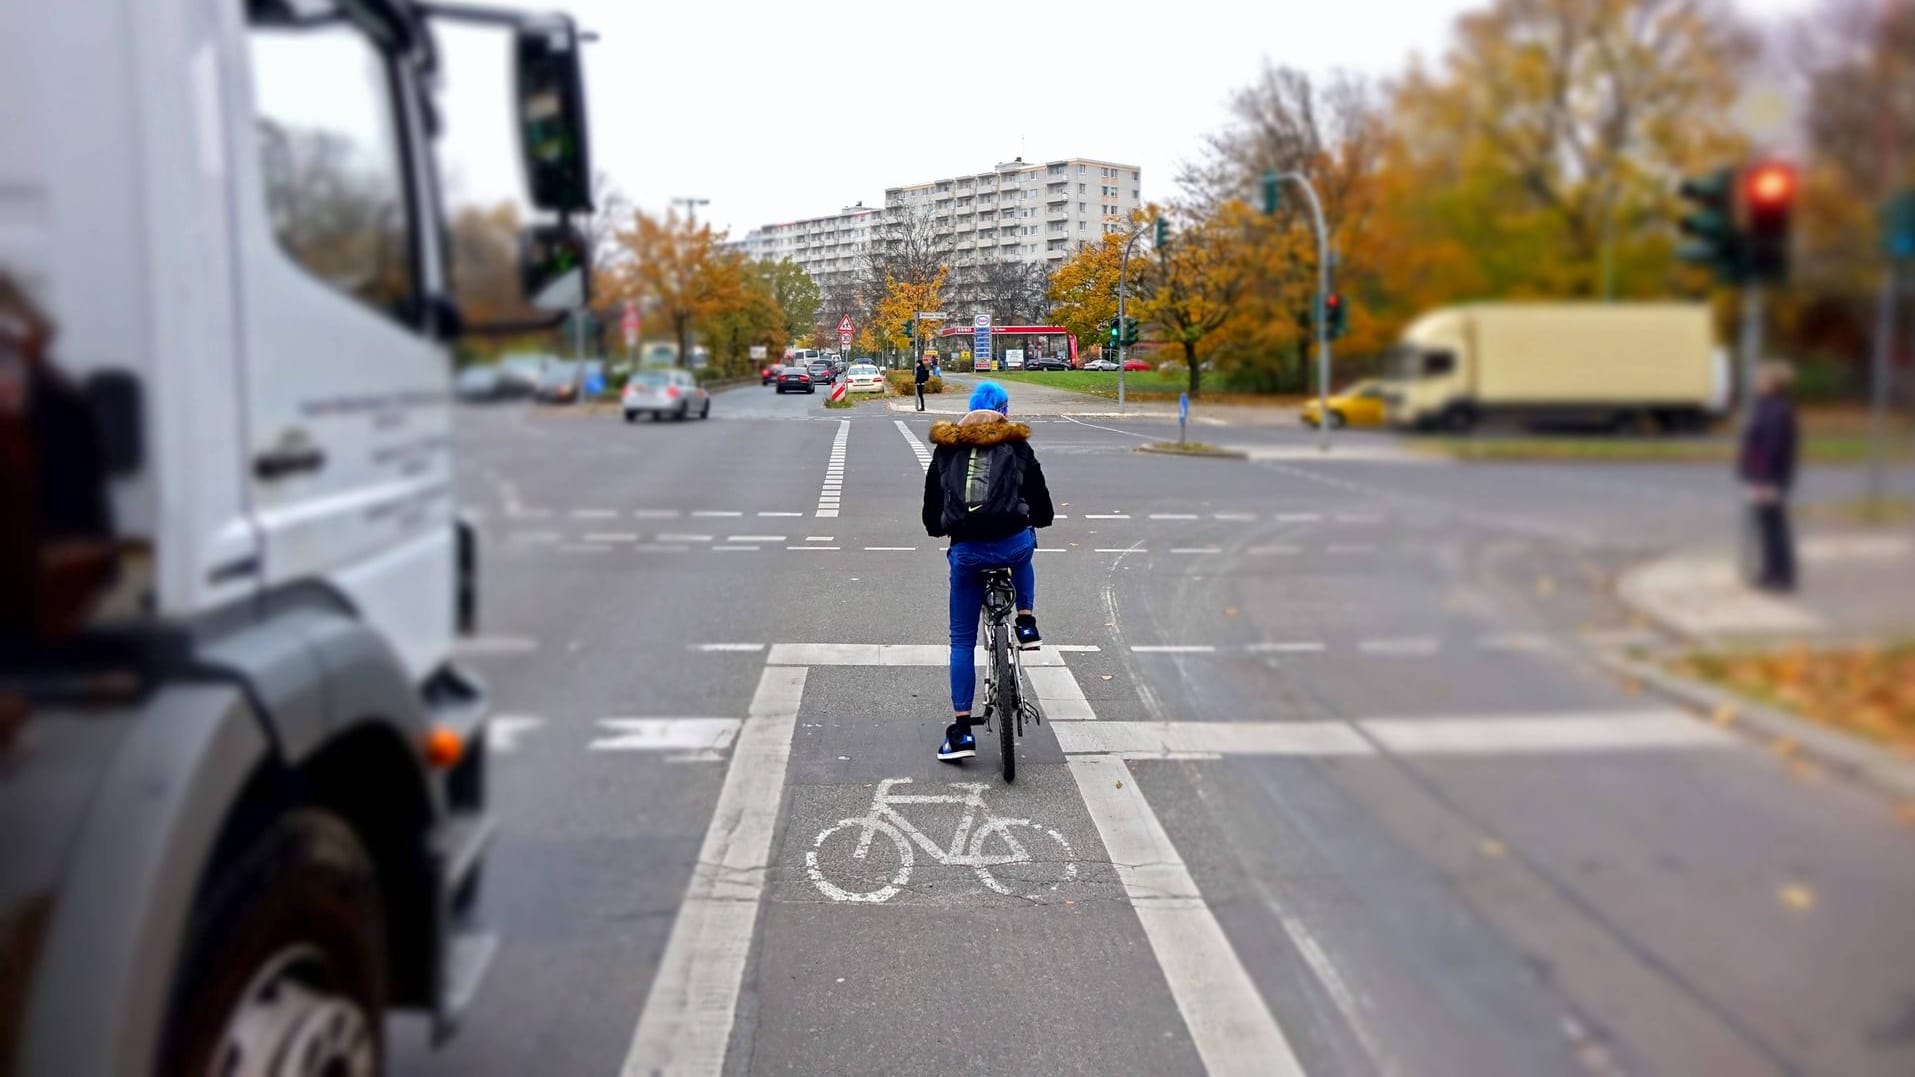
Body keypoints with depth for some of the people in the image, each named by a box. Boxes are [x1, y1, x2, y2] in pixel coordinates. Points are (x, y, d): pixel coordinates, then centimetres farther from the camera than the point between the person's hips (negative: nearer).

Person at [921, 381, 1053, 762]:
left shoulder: (946, 448, 15)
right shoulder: (1016, 445, 11)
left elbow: (931, 505, 18)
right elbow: (1040, 500, 15)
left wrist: (938, 528, 38)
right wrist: (1037, 520, 37)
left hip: (966, 551, 1)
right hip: (1013, 544, 0)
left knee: (962, 640, 12)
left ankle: (961, 729, 11)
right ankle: (1027, 622, 28)